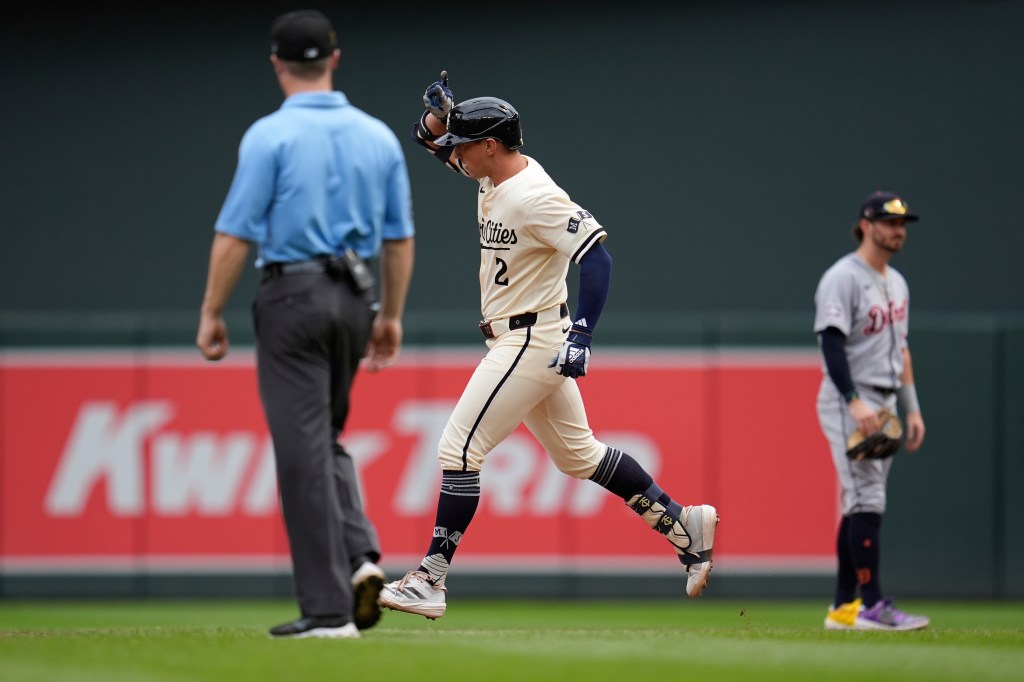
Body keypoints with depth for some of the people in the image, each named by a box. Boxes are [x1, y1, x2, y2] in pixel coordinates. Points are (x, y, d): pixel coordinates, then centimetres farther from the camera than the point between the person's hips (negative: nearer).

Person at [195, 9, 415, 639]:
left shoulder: (270, 136, -9)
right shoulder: (378, 136, 6)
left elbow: (236, 233, -11)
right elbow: (400, 237, 10)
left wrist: (212, 314, -3)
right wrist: (391, 316, 19)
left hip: (293, 295, -5)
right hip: (355, 300, 5)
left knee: (304, 450, -4)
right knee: (325, 437, 21)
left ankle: (327, 607, -6)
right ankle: (361, 556, -1)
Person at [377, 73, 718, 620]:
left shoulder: (535, 196, -21)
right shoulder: (494, 177, 7)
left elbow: (597, 257, -26)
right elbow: (433, 141, 20)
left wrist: (582, 336, -32)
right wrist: (437, 111, -3)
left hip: (531, 343, -10)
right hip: (517, 343, 10)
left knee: (459, 447, -10)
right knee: (577, 454, 17)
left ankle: (430, 579, -10)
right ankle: (684, 526, 21)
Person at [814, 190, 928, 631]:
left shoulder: (896, 283, 17)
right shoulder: (843, 278, -11)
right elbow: (832, 343, -19)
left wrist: (912, 408, 18)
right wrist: (856, 402, -28)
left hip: (882, 408, 9)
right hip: (848, 406, -9)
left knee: (860, 505, 8)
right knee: (867, 501, -15)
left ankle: (844, 608, 10)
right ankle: (871, 605, -18)